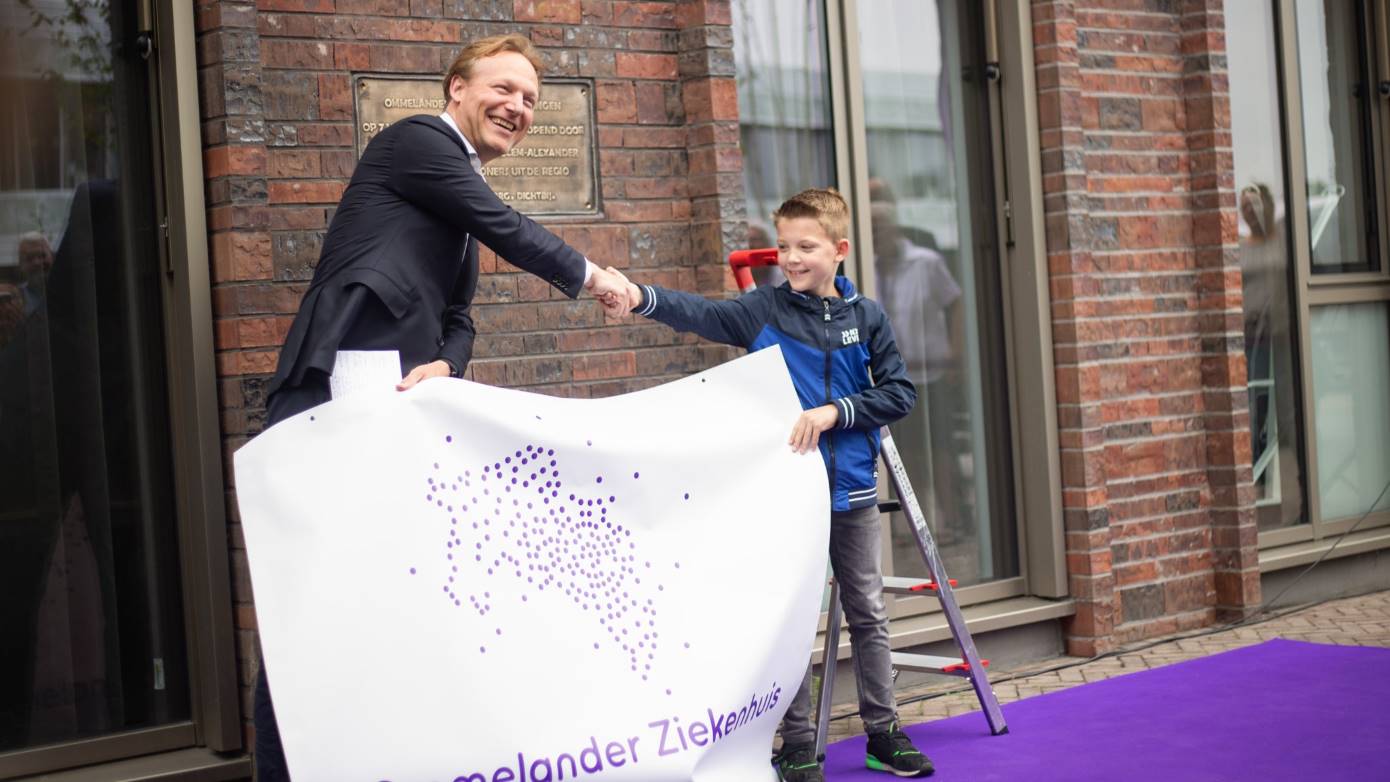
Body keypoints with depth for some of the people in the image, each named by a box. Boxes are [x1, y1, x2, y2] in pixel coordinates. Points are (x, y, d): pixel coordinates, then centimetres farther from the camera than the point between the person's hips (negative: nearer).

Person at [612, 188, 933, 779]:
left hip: (851, 488, 2)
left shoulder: (866, 317, 3)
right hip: (783, 489, -2)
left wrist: (834, 411, -13)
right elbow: (701, 314, -19)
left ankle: (883, 732, 24)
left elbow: (899, 393, 1)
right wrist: (641, 298, -37)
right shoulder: (763, 310, -3)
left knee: (867, 613, 11)